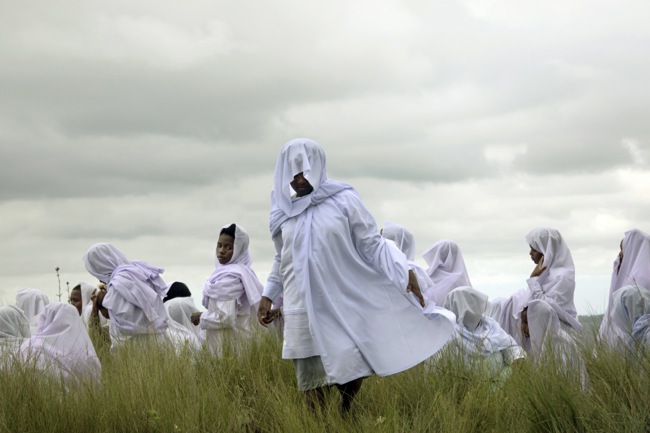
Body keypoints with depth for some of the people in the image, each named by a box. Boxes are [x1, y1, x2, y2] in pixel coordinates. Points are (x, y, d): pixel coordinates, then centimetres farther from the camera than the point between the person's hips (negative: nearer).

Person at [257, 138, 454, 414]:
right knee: (311, 379, -3)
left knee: (352, 371, 0)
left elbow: (372, 244, -4)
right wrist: (268, 295, 19)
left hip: (345, 305, -2)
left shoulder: (344, 200, -2)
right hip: (304, 310, 2)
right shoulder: (284, 211, 10)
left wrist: (404, 272, -14)